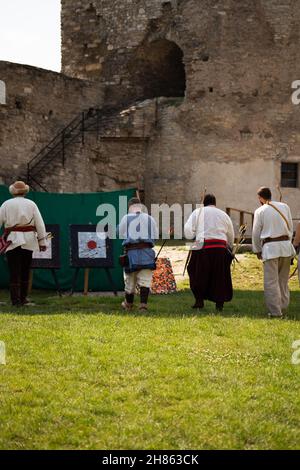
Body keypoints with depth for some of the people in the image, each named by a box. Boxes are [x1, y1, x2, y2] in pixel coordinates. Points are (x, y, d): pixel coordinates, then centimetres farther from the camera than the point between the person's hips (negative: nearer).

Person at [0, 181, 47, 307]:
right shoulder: (31, 204, 3)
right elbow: (40, 224, 0)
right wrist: (42, 241, 4)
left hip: (13, 240, -2)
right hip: (28, 240, 2)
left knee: (14, 272, 0)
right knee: (25, 271, 14)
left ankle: (15, 300, -7)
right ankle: (23, 299, 19)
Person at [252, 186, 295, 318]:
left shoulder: (260, 211, -3)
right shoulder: (284, 207, 7)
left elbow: (256, 233, 2)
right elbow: (290, 227, 13)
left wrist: (257, 250, 14)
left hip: (270, 248, -4)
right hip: (286, 245, 4)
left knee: (271, 281, -2)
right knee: (283, 279, 16)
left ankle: (275, 311, -5)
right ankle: (283, 306, 23)